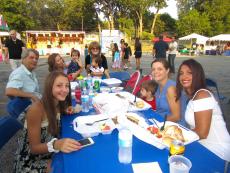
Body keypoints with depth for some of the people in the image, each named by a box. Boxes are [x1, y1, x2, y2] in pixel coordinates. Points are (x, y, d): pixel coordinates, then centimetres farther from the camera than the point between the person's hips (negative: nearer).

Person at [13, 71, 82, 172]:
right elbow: (34, 148, -23)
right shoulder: (36, 109, -27)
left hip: (50, 154, 6)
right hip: (30, 161, -6)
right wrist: (56, 144, -43)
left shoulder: (60, 104, -8)